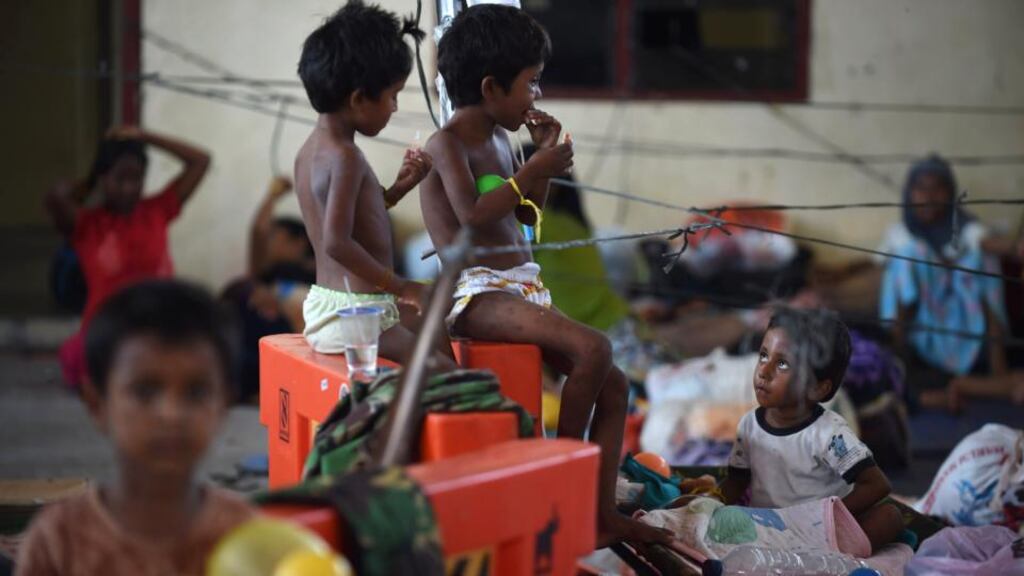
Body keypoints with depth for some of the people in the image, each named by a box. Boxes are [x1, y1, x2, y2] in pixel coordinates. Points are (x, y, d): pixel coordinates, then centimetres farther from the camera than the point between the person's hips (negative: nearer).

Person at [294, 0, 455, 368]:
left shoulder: (311, 151, 10)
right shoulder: (345, 157, -20)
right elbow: (337, 242, -27)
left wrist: (399, 188, 13)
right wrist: (399, 285, -19)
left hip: (325, 303, 10)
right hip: (352, 317, -10)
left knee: (442, 341, 27)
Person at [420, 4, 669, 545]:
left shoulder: (498, 139, 17)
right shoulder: (447, 143, -8)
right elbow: (472, 216, -23)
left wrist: (543, 159, 14)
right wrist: (535, 169, -15)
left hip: (522, 289, 9)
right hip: (477, 293, -9)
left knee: (613, 385, 2)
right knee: (592, 348, -27)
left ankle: (603, 512, 3)